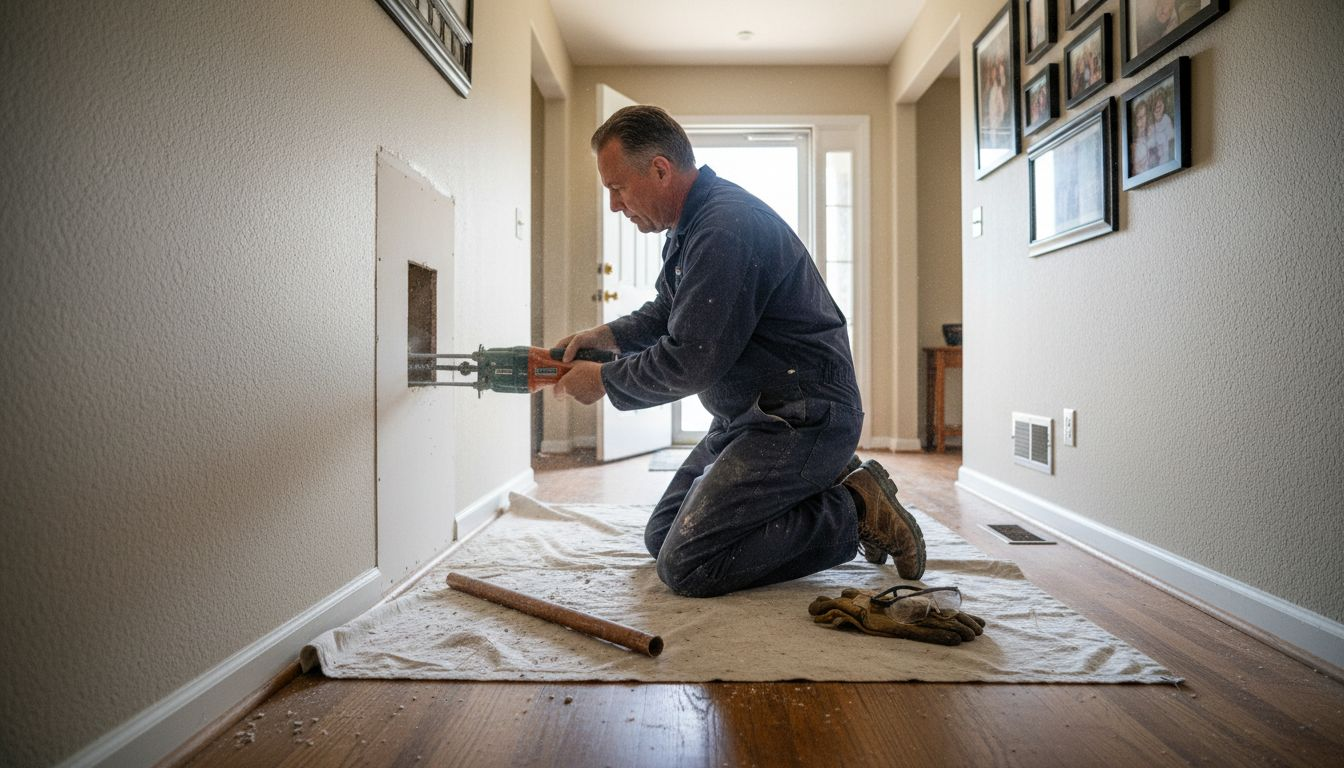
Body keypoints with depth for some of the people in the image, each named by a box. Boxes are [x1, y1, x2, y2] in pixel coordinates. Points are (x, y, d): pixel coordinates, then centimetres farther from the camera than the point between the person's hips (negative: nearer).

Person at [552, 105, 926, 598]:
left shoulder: (725, 227, -22)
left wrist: (604, 380, -8)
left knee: (685, 566, -14)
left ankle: (852, 512, -4)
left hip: (801, 421, -11)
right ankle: (826, 484, 13)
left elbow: (690, 362, -23)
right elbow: (666, 312, 25)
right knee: (661, 536, 14)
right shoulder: (693, 224, 12)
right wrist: (607, 335, 7)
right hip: (750, 417, 11)